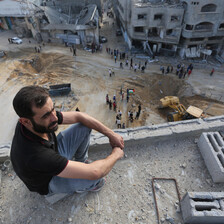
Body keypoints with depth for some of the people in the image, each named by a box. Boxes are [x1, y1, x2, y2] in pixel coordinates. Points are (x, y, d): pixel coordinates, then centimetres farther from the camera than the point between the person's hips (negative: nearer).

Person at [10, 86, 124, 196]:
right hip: (48, 181, -5)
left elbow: (78, 116, -15)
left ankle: (81, 160, 18)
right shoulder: (35, 156, -44)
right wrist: (116, 154, -23)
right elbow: (94, 172, -41)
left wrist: (111, 134, -15)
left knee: (84, 126, -8)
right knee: (96, 177, -29)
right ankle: (81, 186, 11)